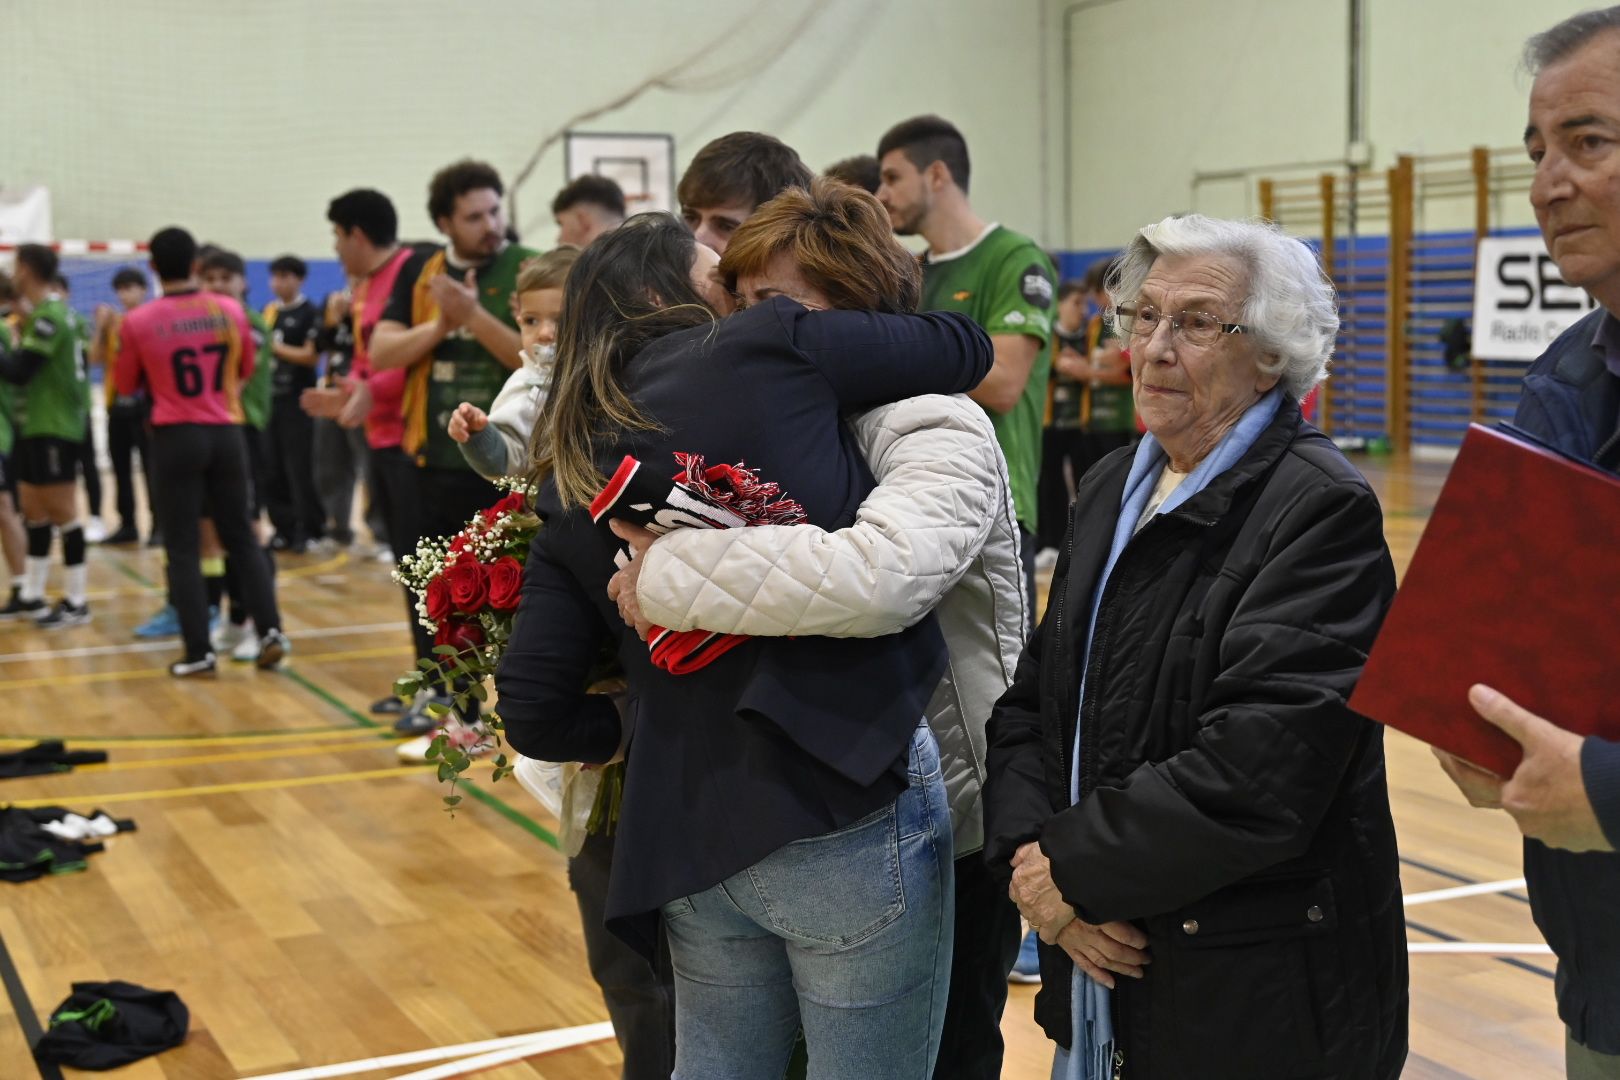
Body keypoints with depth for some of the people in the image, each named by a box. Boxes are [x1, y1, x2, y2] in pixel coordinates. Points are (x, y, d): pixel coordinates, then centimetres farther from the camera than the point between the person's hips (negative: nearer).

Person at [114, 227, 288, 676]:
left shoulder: (139, 322, -8)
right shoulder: (230, 310, -1)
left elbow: (127, 385, 7)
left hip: (176, 437, -2)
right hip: (226, 433, 3)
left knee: (182, 547, 4)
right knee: (242, 537, 14)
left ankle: (198, 652, 3)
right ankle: (271, 631, 5)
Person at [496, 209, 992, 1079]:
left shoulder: (573, 483, 11)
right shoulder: (767, 351, -1)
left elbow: (533, 713, 7)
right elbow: (966, 349, 11)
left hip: (689, 842, 5)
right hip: (849, 806, -5)